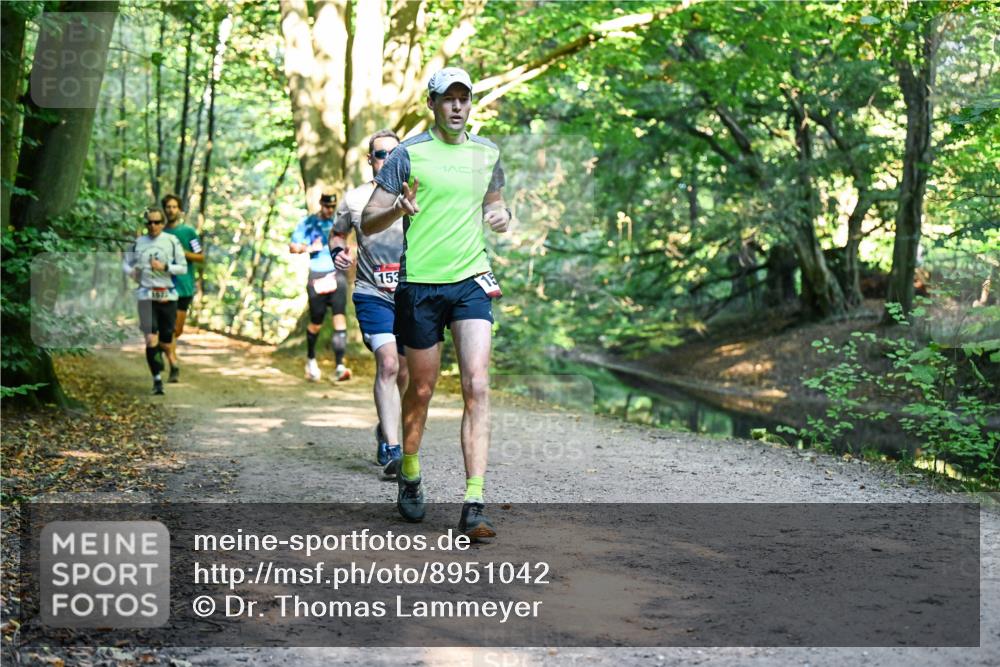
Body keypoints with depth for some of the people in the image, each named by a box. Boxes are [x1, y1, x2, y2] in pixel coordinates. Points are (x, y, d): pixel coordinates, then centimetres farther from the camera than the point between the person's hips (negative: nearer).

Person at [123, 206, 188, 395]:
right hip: (146, 296, 0)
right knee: (151, 339, -12)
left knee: (166, 342, 6)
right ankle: (157, 379, -5)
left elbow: (183, 268, 3)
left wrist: (164, 267, -13)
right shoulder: (138, 243, 7)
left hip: (167, 296, 0)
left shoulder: (172, 241, 3)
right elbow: (126, 263, 18)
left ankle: (157, 352, 42)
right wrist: (131, 271, -4)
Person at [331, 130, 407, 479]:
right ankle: (392, 450, -20)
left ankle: (385, 427, 38)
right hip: (372, 294, -2)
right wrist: (338, 251, -3)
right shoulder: (354, 199, 4)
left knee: (402, 374, 11)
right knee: (387, 363, -20)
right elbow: (337, 233, 19)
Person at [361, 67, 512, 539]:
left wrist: (501, 215, 4)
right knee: (421, 389, 8)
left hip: (472, 281, 2)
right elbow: (368, 221, -2)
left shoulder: (487, 153, 11)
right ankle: (409, 477, 34)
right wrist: (398, 208, -23)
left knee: (477, 387, -12)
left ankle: (474, 505, -14)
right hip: (420, 283, -2)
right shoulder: (409, 153, -2)